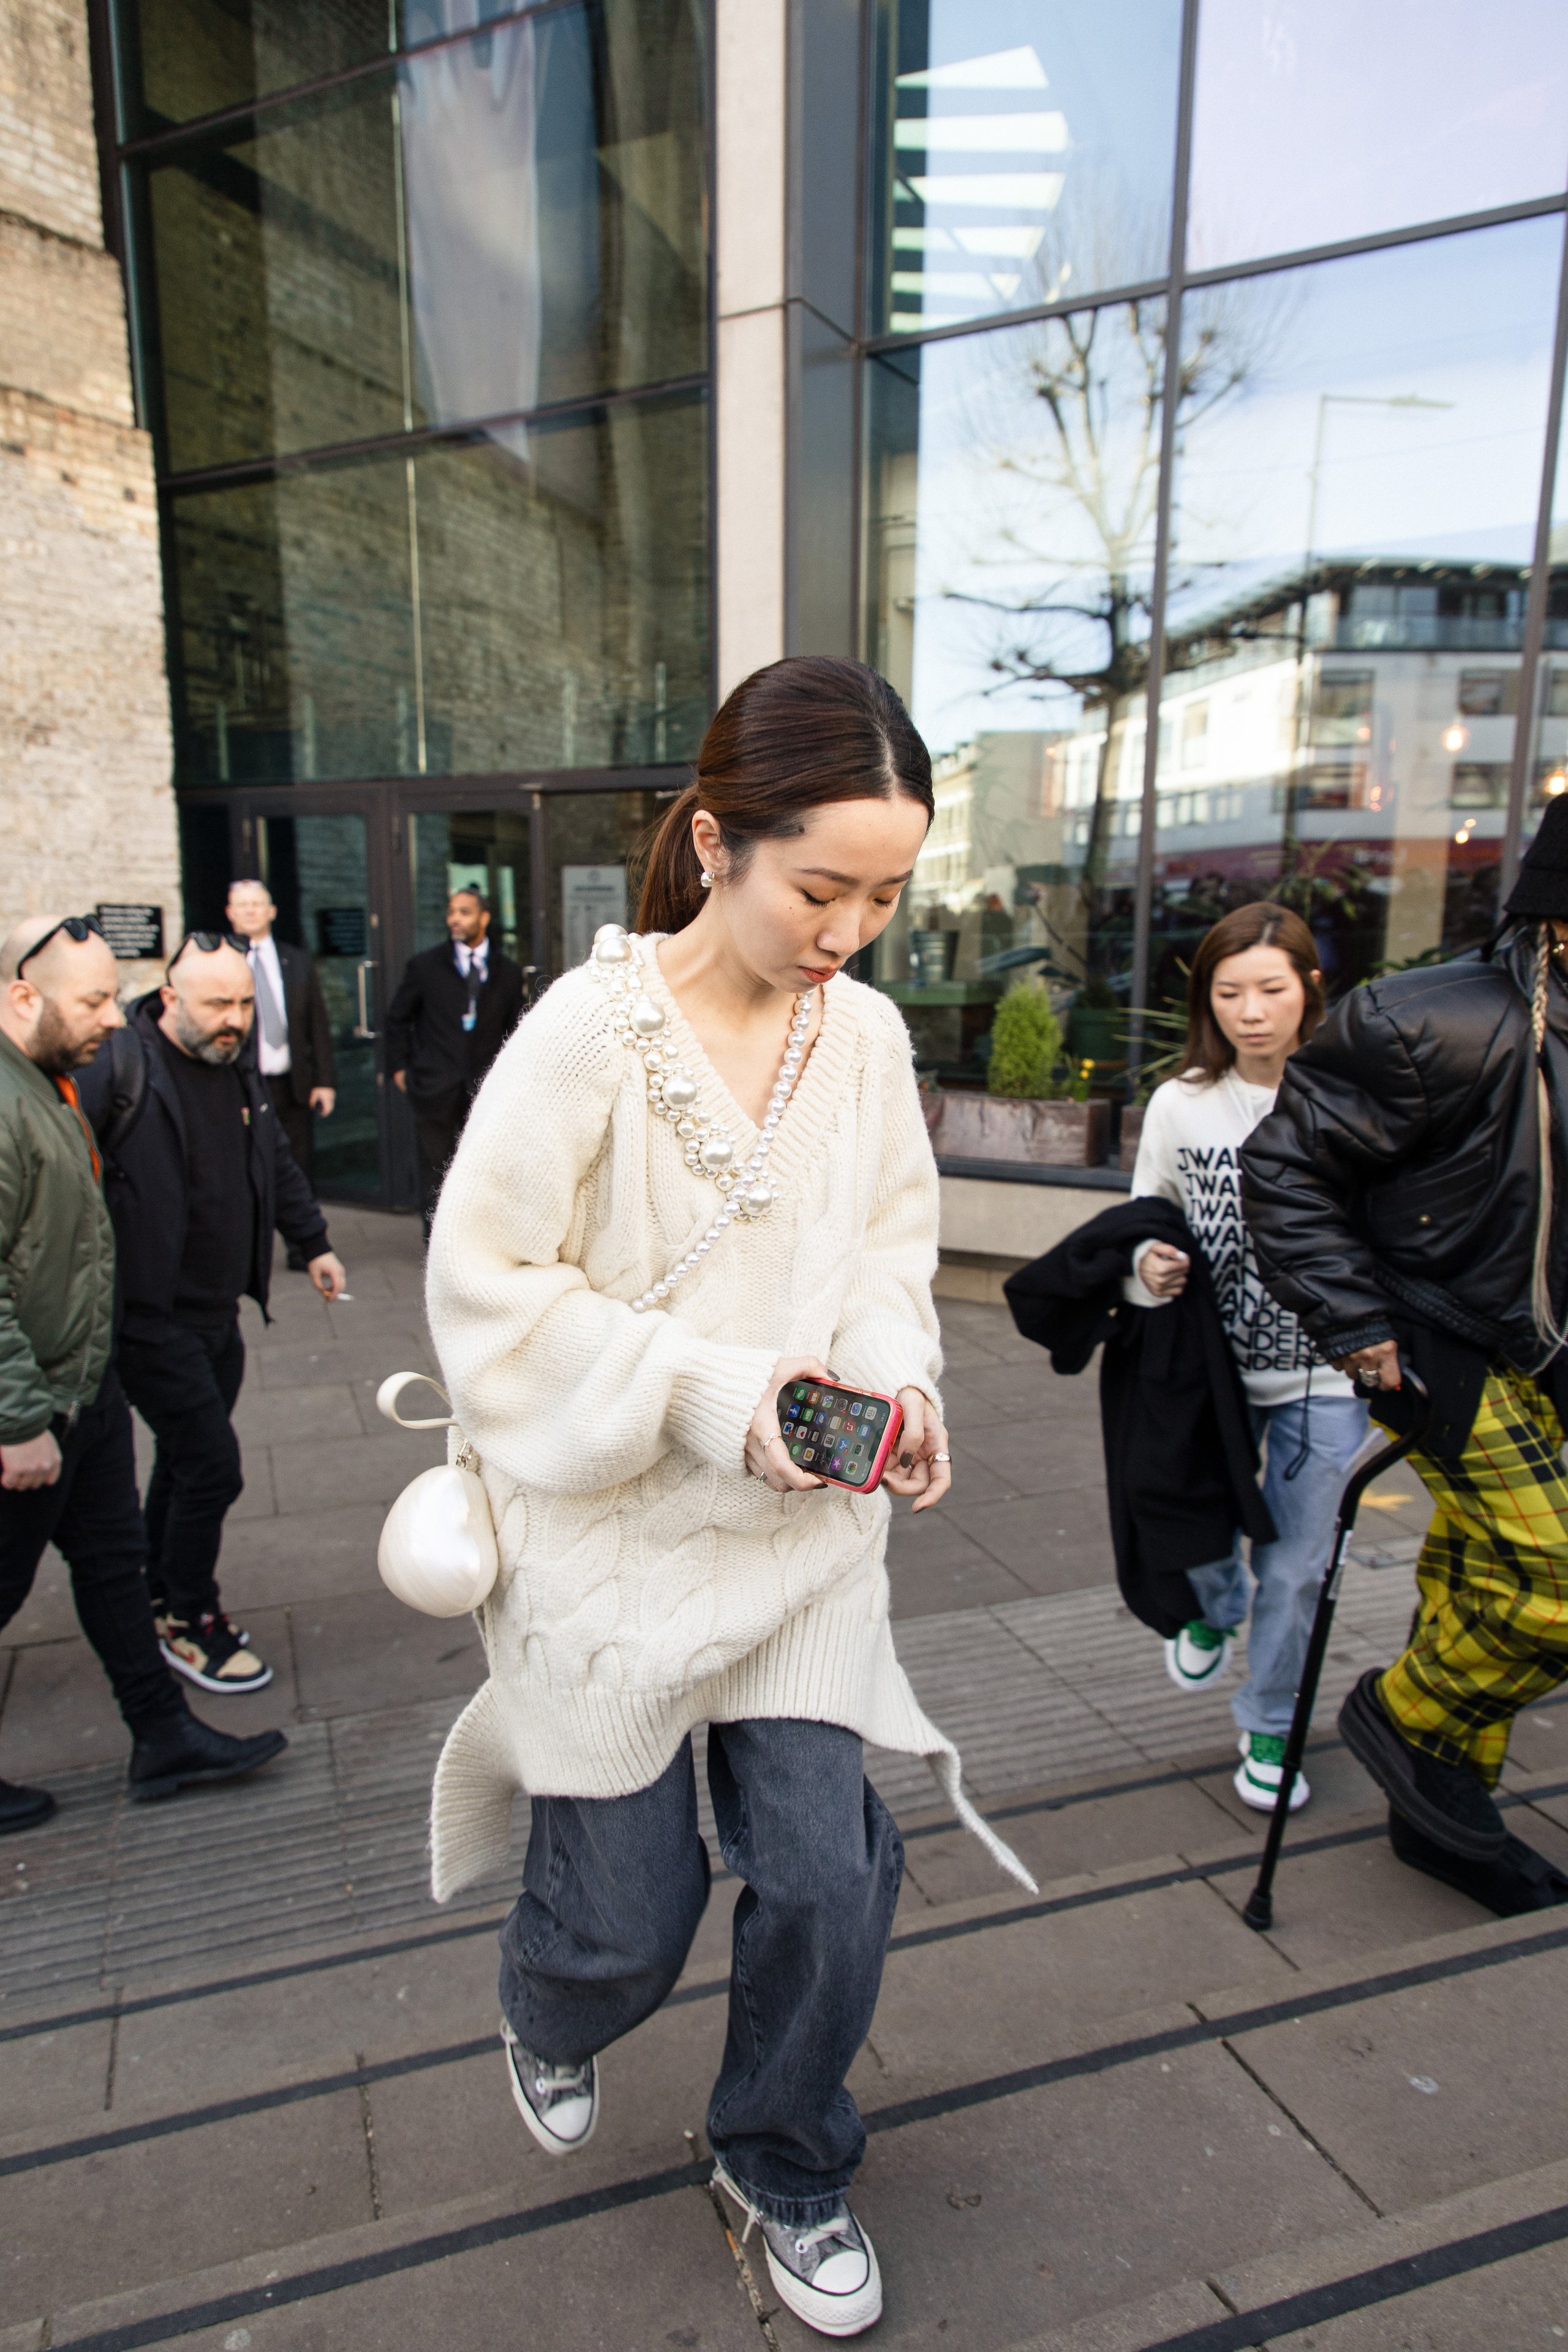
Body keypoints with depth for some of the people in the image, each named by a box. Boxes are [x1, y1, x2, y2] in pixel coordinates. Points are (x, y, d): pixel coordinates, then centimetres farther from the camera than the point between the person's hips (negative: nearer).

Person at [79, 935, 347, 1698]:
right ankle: (190, 1622, 17)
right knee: (211, 1469, -4)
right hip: (153, 1320, -8)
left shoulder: (237, 1066, 7)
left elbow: (276, 1164, 21)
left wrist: (312, 1243, 23)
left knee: (184, 1463, 20)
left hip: (217, 1313, 8)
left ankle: (163, 1600, 38)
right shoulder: (121, 1075, -21)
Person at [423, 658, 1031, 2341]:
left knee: (825, 1875, 6)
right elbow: (486, 1288, -15)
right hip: (617, 1527, -3)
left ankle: (785, 2167, 41)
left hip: (803, 1527, 4)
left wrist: (894, 1374, -11)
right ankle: (545, 2022, 53)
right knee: (628, 1918, 11)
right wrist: (711, 1390, -22)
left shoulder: (867, 1031, -3)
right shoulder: (589, 1028, -18)